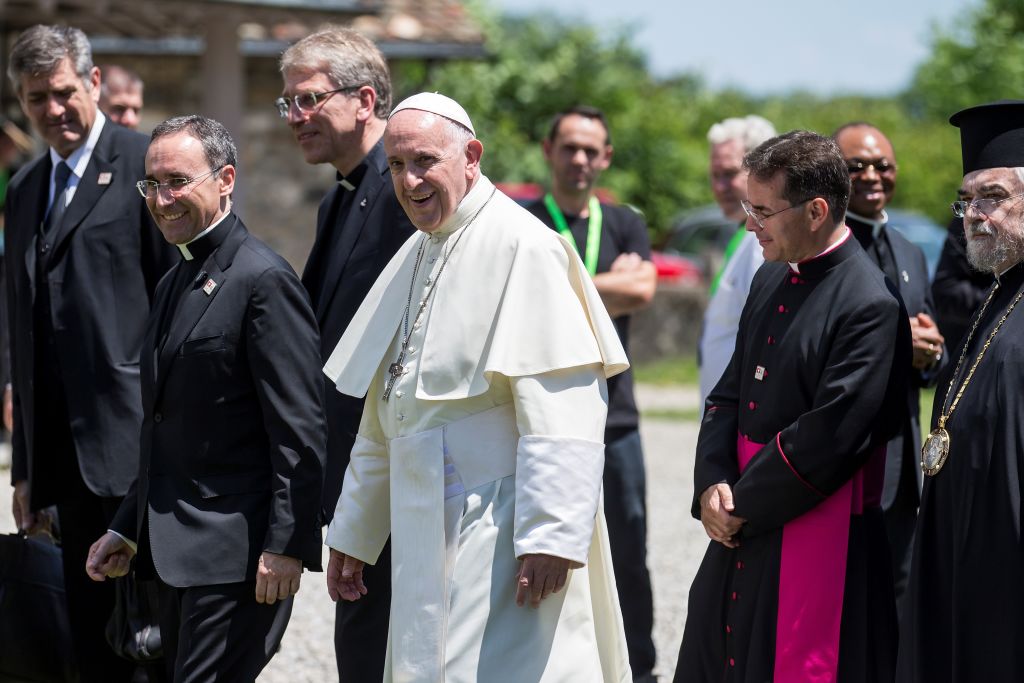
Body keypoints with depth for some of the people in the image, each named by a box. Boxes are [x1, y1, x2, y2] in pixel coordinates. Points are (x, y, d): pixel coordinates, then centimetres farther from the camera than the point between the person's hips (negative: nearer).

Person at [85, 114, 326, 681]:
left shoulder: (263, 280, -12)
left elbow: (299, 432, -17)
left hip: (236, 551, -9)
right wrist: (127, 530, 19)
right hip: (177, 552, 9)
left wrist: (286, 547, -21)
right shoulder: (174, 284, 17)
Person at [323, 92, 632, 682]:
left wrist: (551, 537, -25)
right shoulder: (415, 258, 16)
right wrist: (353, 534, 25)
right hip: (426, 534, 9)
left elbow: (563, 406, -20)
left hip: (497, 535, -9)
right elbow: (384, 420, 24)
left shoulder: (520, 246, -12)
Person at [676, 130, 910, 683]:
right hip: (741, 534, 8)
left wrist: (741, 506, -13)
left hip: (816, 547, -8)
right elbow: (729, 394, 12)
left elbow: (831, 436, -20)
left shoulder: (870, 307, -17)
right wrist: (713, 485, -5)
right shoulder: (771, 281, 9)